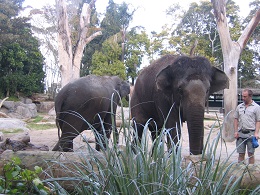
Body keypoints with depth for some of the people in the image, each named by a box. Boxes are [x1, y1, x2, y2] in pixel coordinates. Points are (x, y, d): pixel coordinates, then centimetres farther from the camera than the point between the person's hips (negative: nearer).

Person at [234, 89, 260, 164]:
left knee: (250, 154, 2)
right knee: (241, 153, 8)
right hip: (240, 133, 4)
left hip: (250, 133, -4)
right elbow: (236, 119, 14)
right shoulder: (239, 106, 11)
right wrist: (236, 131, 4)